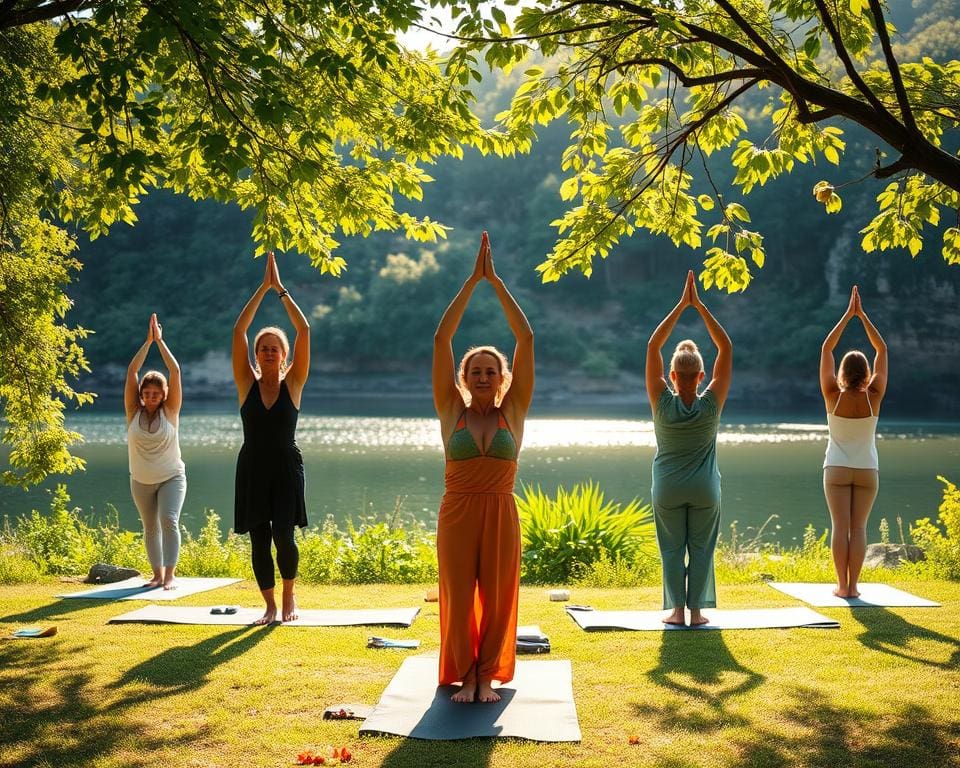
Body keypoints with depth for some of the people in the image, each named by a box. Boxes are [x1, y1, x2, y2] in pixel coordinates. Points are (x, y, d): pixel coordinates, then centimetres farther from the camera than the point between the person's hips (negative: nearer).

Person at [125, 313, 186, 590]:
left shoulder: (170, 411, -8)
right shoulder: (134, 412, -5)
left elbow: (175, 371, -15)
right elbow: (131, 371, -12)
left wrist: (160, 341, -13)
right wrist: (147, 341, -13)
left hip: (172, 477, -3)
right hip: (141, 481, 3)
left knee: (169, 520, -19)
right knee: (150, 528, 10)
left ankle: (170, 574, -19)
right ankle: (158, 574, 20)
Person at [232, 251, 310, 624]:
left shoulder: (292, 384, 0)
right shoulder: (247, 384, 2)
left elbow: (304, 331, -8)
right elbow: (238, 331, -6)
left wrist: (281, 289, -9)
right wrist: (263, 288, -9)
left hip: (286, 468, -1)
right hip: (252, 468, 2)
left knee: (283, 537, -13)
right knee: (259, 541, 3)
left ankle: (289, 594, 13)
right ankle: (270, 605, 18)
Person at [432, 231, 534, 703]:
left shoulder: (513, 411, 2)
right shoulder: (452, 410, 2)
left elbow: (526, 338, -3)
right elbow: (441, 338, -4)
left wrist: (496, 281, -4)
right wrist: (472, 280, -6)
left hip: (500, 513, 0)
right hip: (457, 513, 0)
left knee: (497, 596, 6)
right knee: (458, 596, 5)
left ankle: (489, 674, 21)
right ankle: (464, 675, 20)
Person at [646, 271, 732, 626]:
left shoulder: (663, 403, -12)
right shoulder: (711, 404, -12)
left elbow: (653, 346, -11)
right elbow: (726, 347, -9)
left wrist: (681, 305, -11)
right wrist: (699, 306, -12)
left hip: (667, 488, 0)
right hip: (704, 489, 0)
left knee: (672, 548, 7)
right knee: (701, 548, 7)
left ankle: (676, 610, 5)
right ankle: (696, 610, 7)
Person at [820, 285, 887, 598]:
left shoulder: (833, 397, -12)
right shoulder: (873, 398, -10)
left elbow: (826, 348, -7)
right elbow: (882, 350, -4)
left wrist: (848, 315, -6)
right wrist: (862, 315, -5)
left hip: (837, 469, -1)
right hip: (867, 470, 1)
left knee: (840, 527, 0)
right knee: (858, 527, 2)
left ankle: (842, 585, -2)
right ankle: (852, 585, 0)